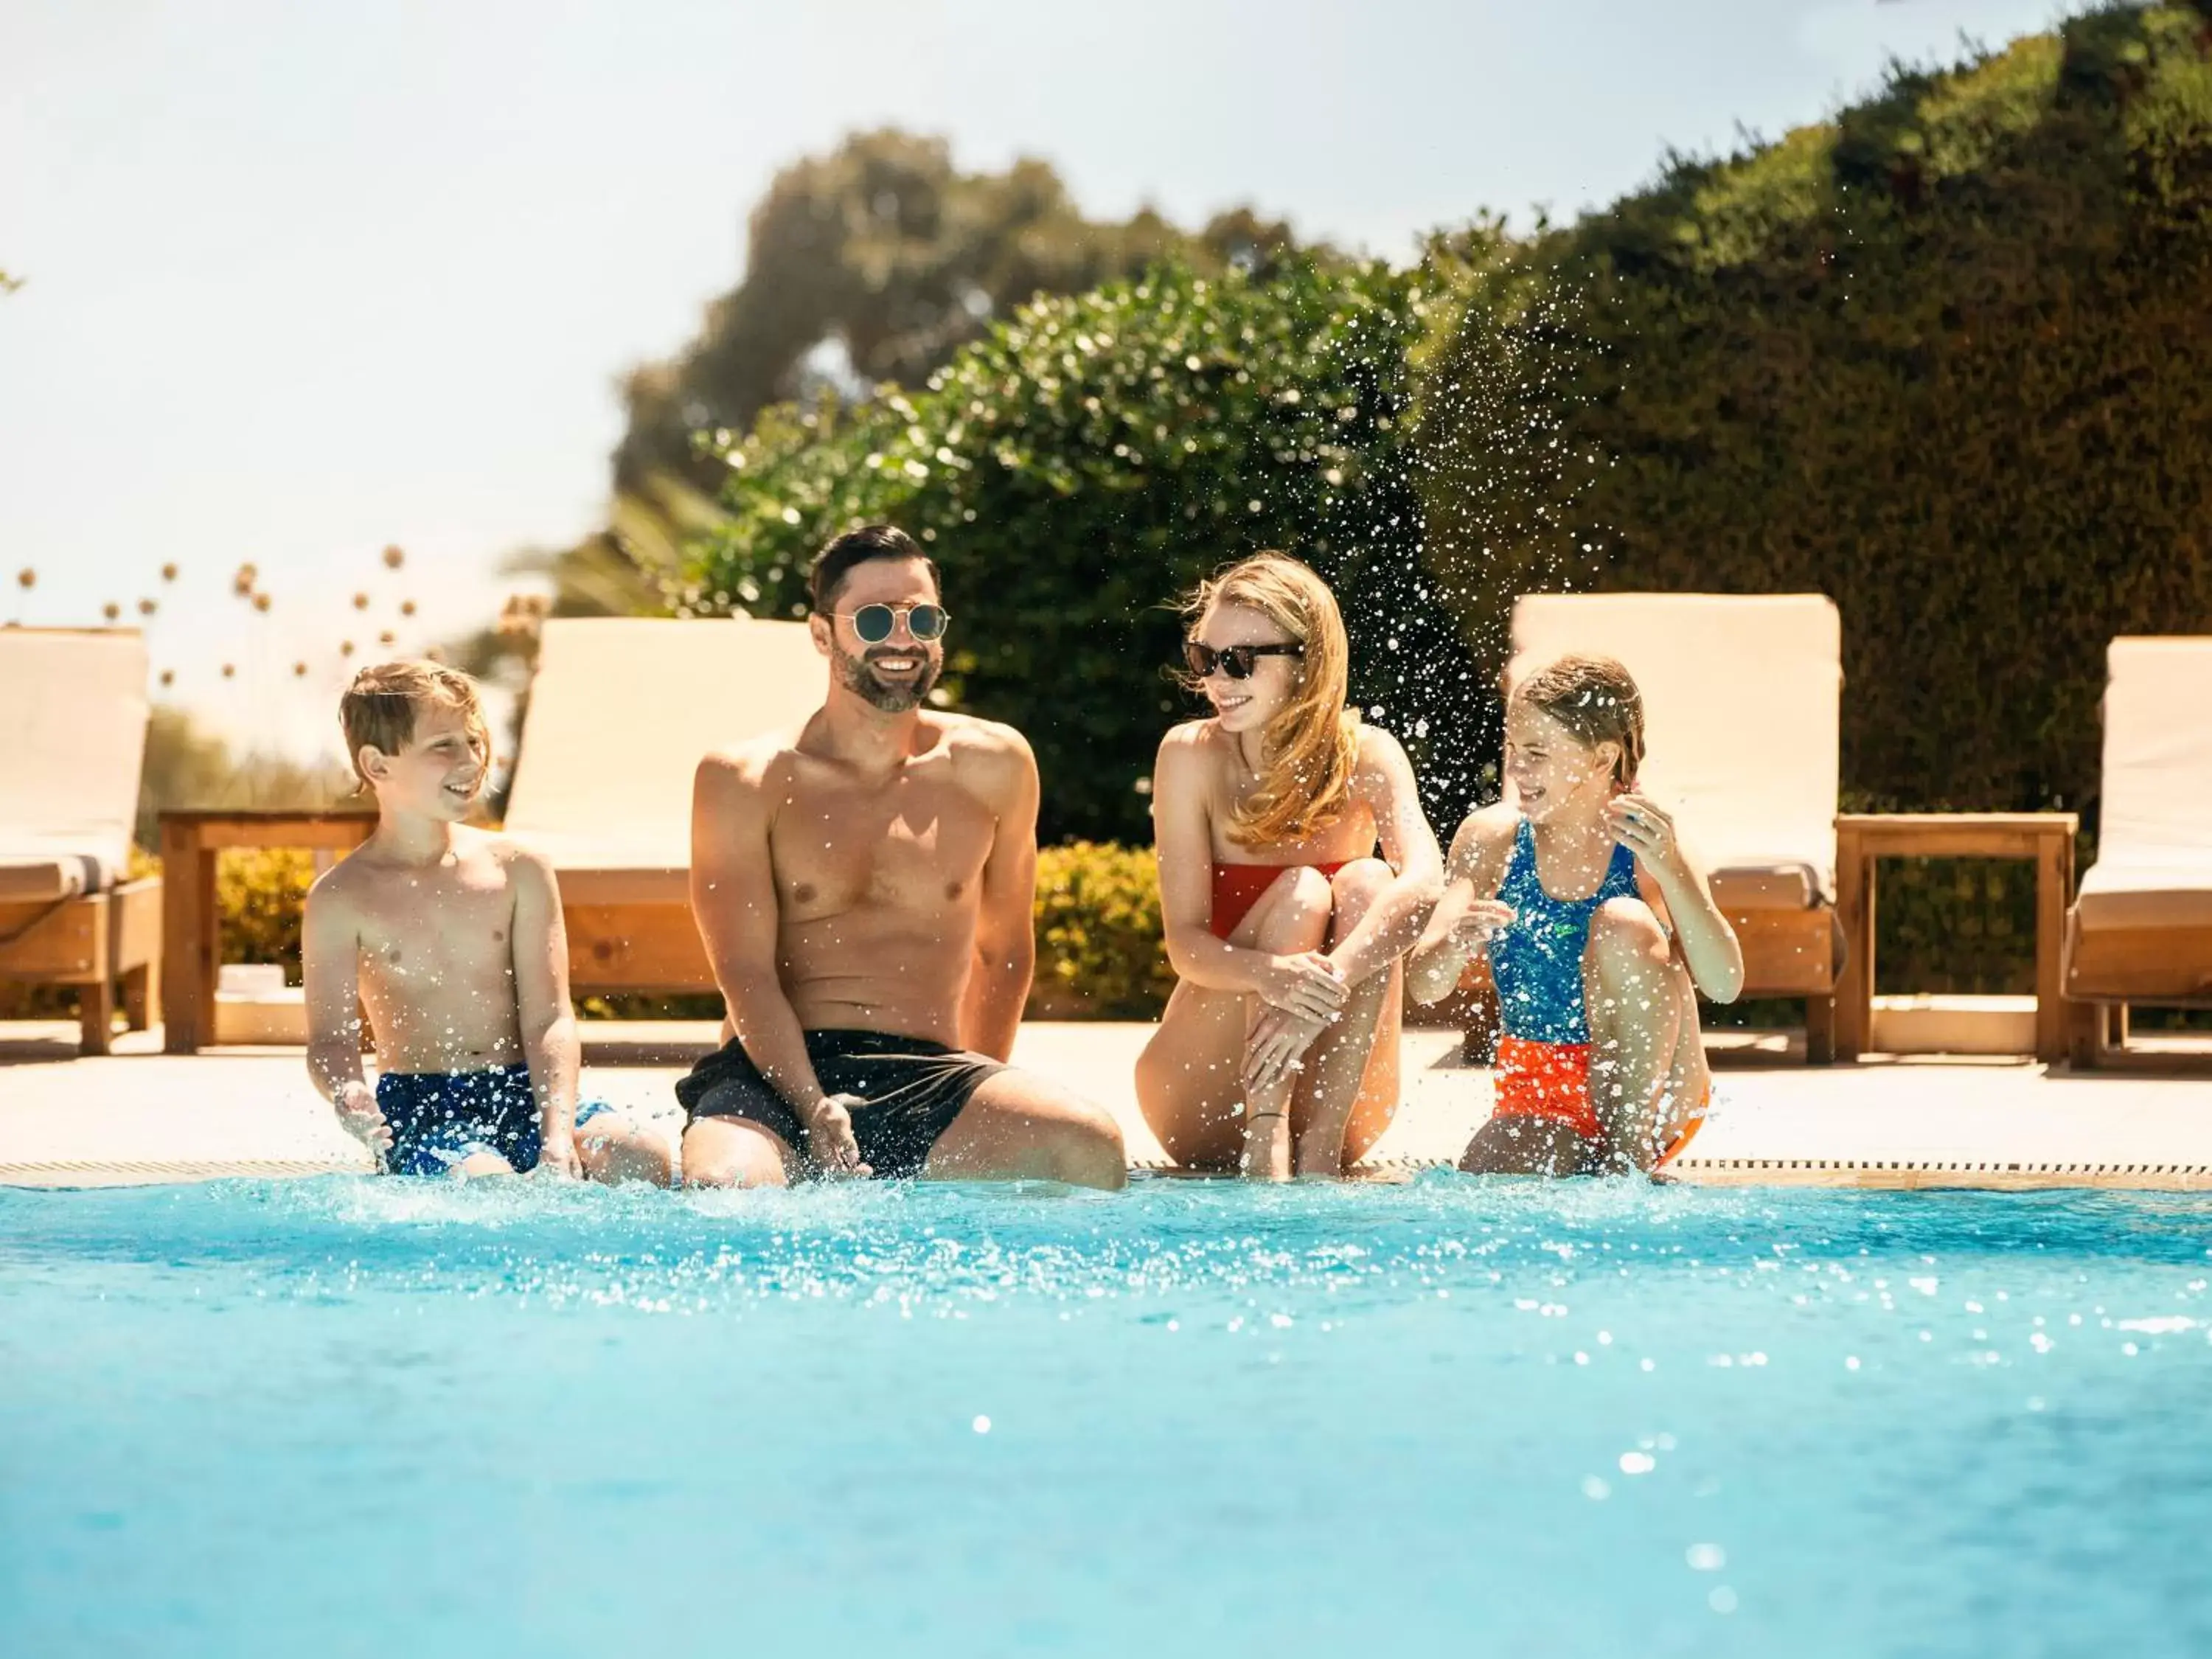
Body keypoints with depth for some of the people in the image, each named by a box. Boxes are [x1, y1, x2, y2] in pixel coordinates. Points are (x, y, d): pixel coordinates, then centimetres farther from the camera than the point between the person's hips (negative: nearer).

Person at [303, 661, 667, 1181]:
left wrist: (558, 1133, -15)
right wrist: (346, 1094, -26)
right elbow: (330, 1037, -1)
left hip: (522, 1093, 3)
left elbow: (548, 1020, 0)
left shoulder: (518, 870, 5)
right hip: (421, 1110, -3)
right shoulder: (341, 899, 0)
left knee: (641, 1158, -26)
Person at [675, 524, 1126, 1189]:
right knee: (724, 1187, -37)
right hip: (769, 1072, -3)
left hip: (928, 1076, 3)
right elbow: (746, 974, -6)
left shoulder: (992, 767, 12)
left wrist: (985, 1105, 9)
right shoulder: (745, 782, 2)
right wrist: (813, 1110, -21)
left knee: (1091, 1147, -27)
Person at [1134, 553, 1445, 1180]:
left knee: (1368, 884, -20)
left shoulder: (1366, 755, -6)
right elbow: (1186, 942, -16)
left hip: (1339, 1101, 1)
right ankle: (1264, 1144, -33)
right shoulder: (1192, 755, -8)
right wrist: (1271, 975, -40)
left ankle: (1320, 1149, -30)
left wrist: (1331, 981, -44)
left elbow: (1424, 883, -26)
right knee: (1299, 893, -21)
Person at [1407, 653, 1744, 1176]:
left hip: (1655, 1094, 0)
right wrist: (1453, 946, -36)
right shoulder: (1493, 837, -5)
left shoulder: (1646, 842, -11)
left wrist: (1672, 869, -35)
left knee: (1625, 926, -25)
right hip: (1536, 1093, 0)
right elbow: (1424, 986, -12)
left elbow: (1724, 985, -22)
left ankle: (1628, 1152, -14)